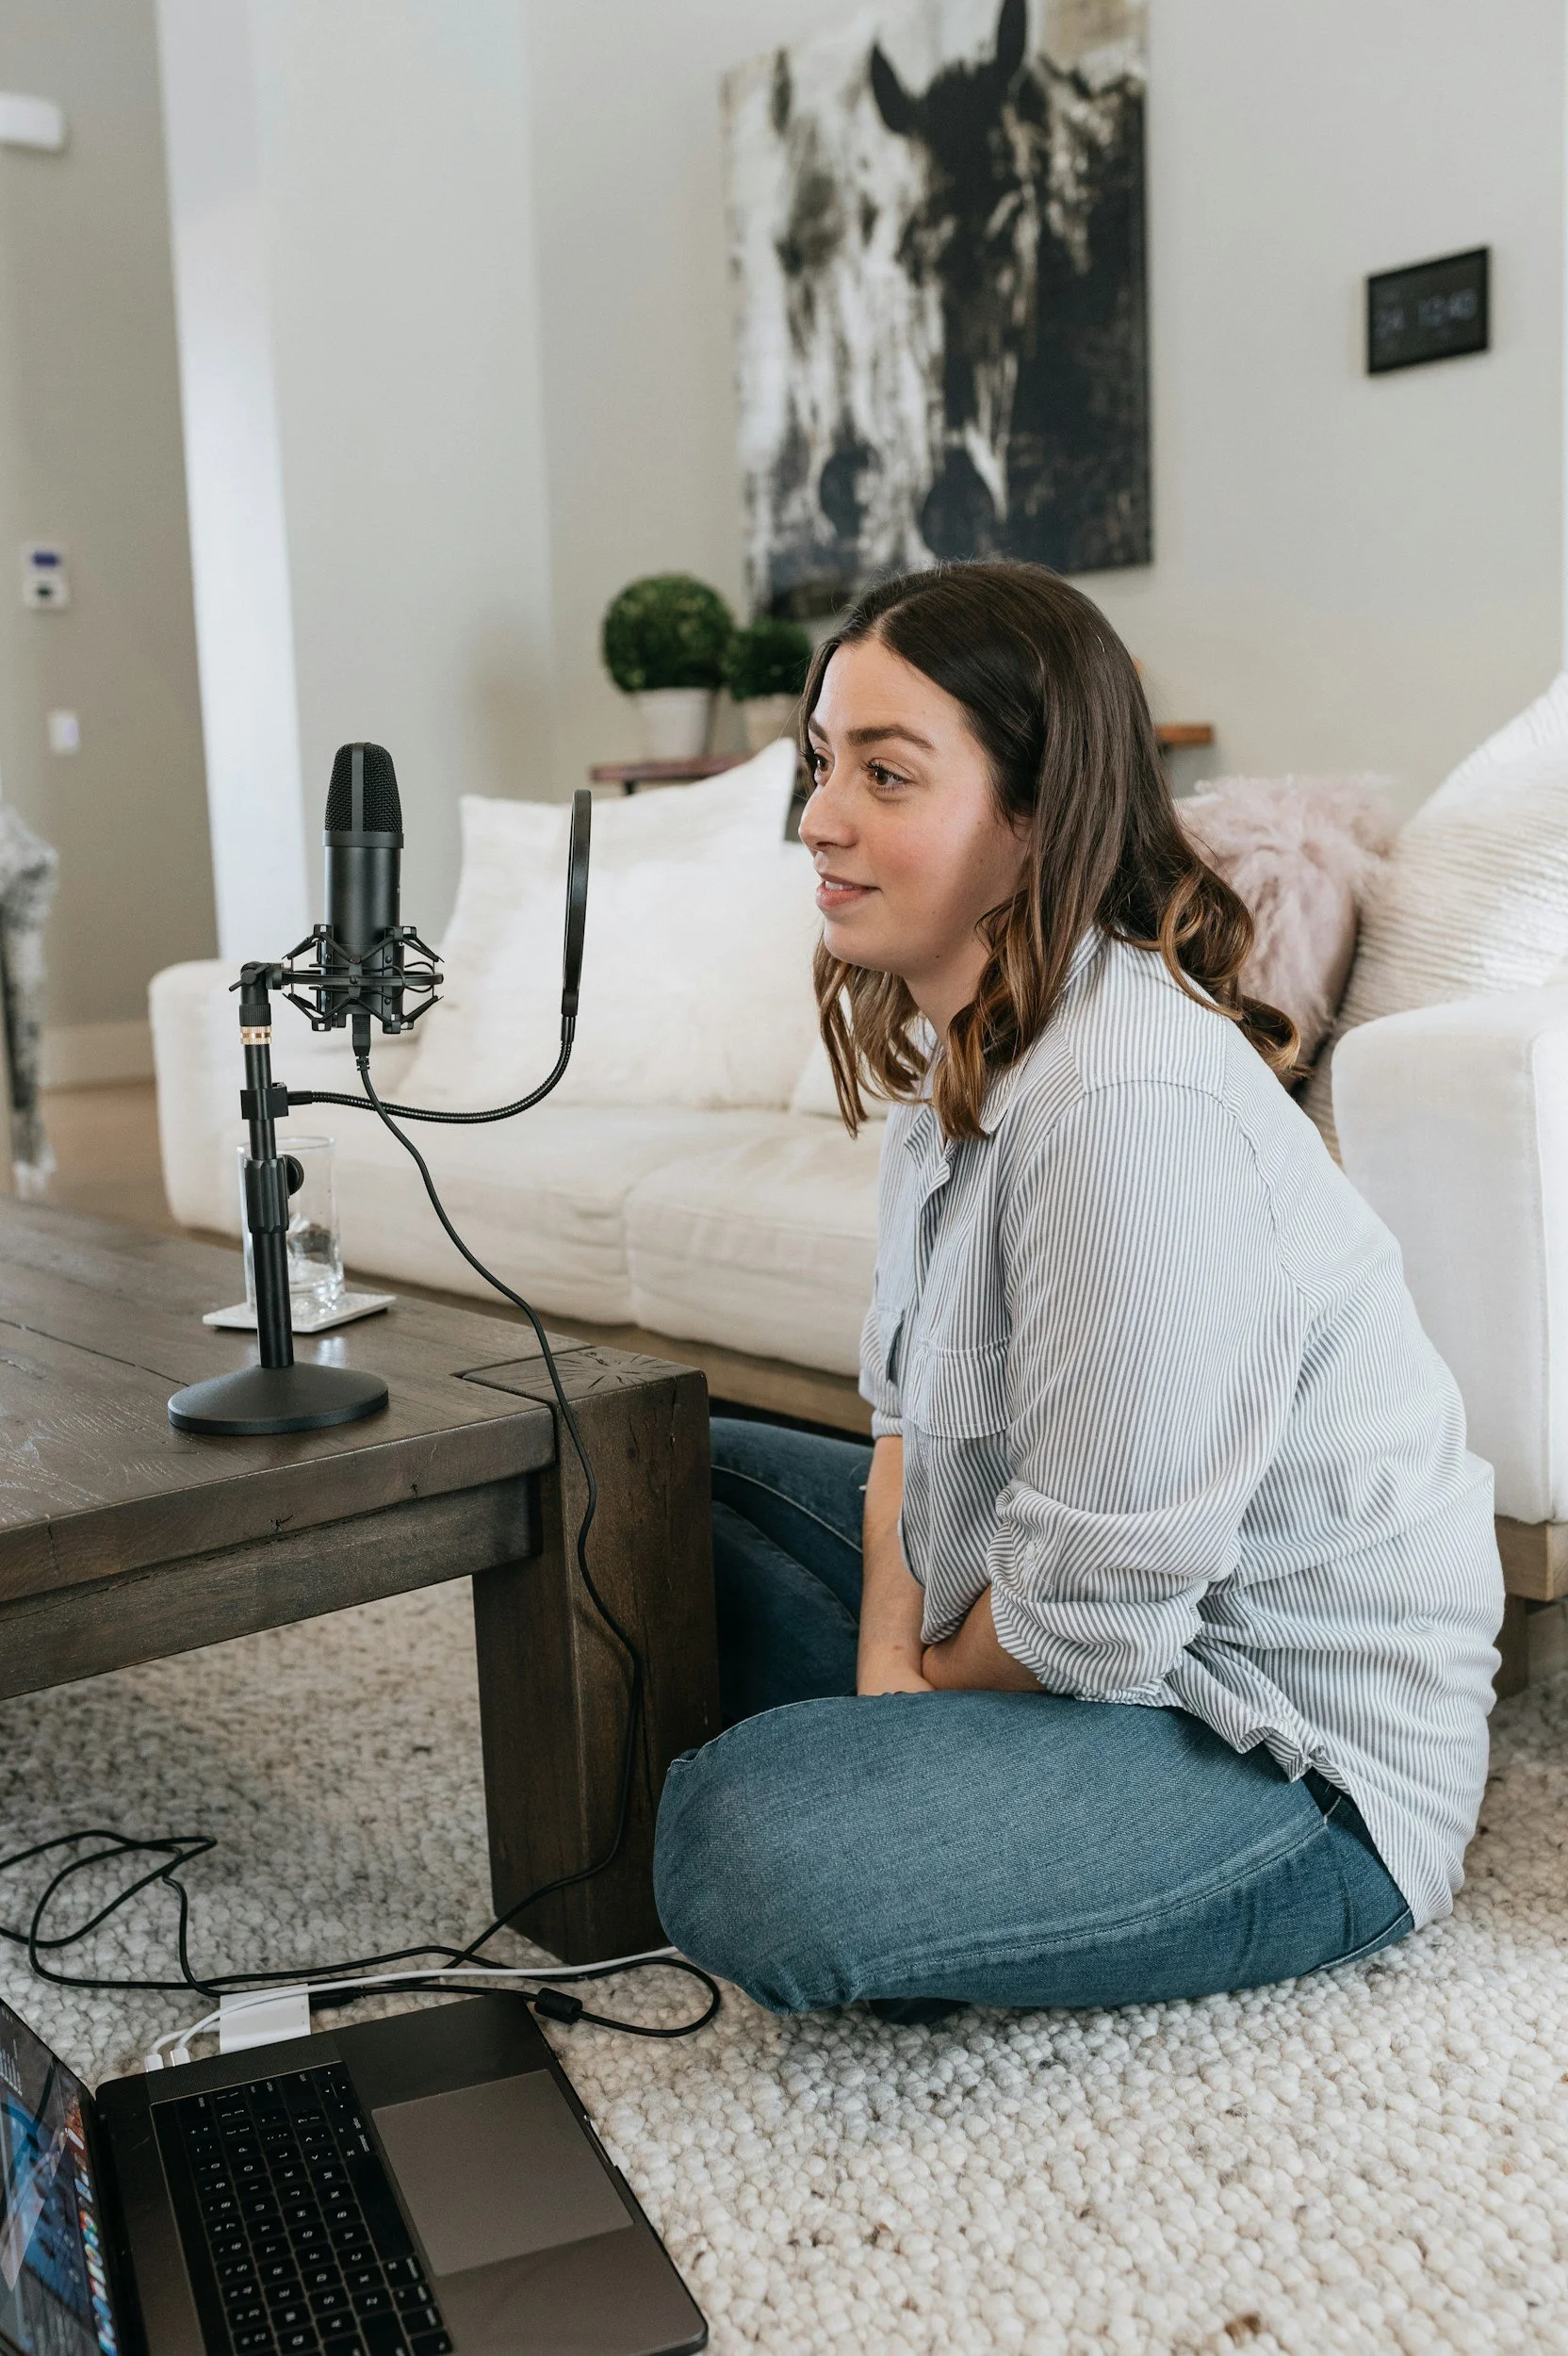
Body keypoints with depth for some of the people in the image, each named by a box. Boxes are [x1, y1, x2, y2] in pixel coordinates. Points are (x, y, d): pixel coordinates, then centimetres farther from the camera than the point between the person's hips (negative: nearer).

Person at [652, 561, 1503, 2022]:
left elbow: (1089, 1618, -26)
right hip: (1047, 1608, 10)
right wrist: (888, 1657, -7)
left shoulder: (1135, 1107, -30)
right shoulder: (961, 1039, 3)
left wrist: (921, 1684, -6)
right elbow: (915, 1404, 8)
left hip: (1295, 1751, -10)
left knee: (749, 1852, -30)